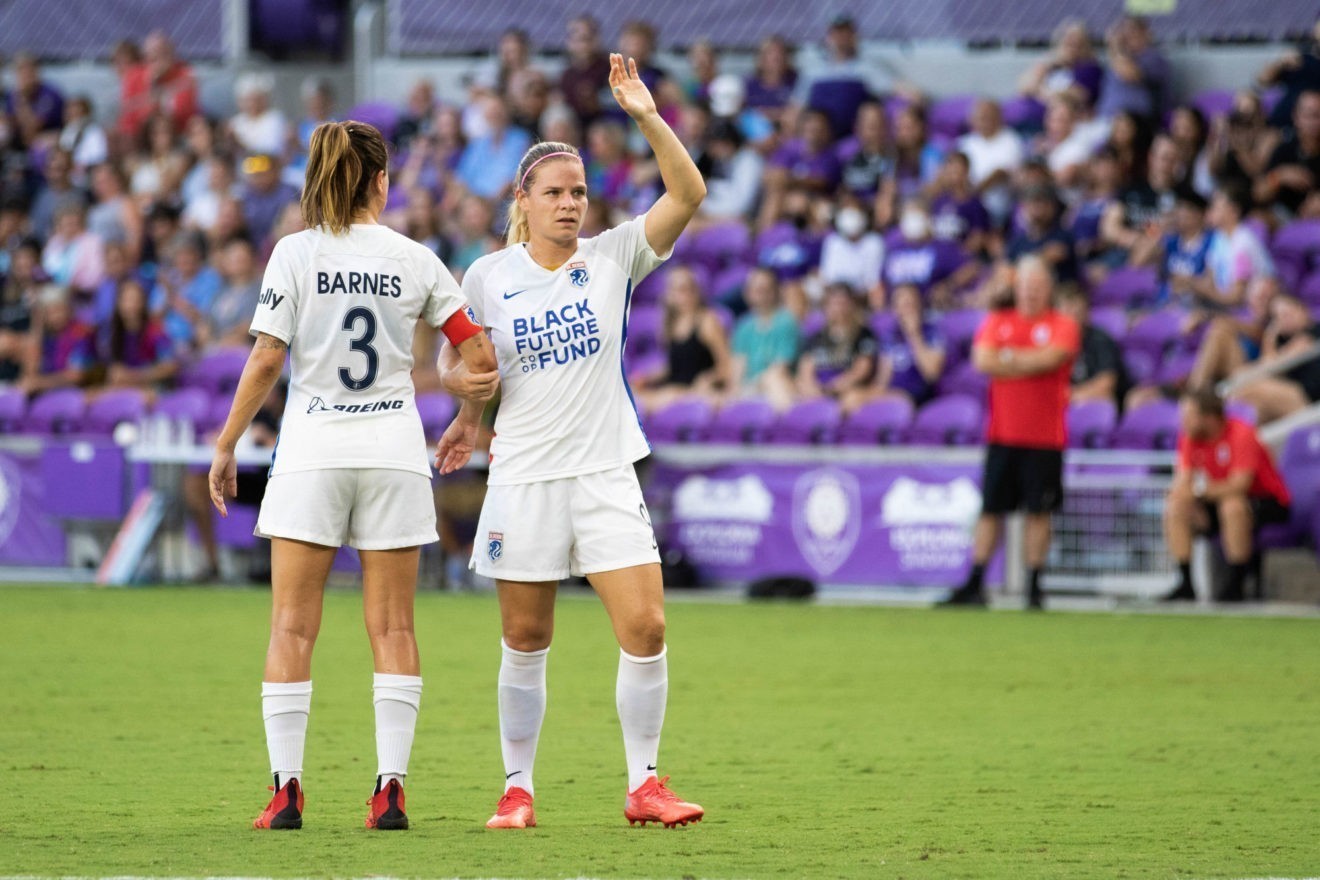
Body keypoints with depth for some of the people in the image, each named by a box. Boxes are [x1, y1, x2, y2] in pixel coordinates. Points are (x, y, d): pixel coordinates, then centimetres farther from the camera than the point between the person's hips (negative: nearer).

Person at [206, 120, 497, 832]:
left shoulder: (295, 254, -3)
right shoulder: (414, 260, 2)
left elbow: (266, 360, -7)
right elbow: (480, 356, 3)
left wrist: (225, 446, 3)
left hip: (312, 452, -1)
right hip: (393, 449, 1)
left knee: (292, 629, 2)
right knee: (392, 627, 5)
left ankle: (286, 790, -4)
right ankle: (390, 790, -2)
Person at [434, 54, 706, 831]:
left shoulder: (613, 258, 1)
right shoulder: (489, 275, 2)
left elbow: (689, 193, -11)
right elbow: (458, 357, 16)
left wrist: (647, 116, -22)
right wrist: (466, 396, -4)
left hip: (606, 471, 0)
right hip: (524, 476, 0)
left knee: (646, 628, -9)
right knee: (525, 642, 4)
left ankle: (644, 784, 2)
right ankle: (518, 787, 16)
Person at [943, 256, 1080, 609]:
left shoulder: (1063, 325, 2)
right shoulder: (998, 322, 9)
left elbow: (1052, 358, -16)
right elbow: (982, 359, -6)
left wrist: (1008, 358, -5)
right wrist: (1033, 363, -7)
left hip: (1044, 438, -2)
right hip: (1003, 434, 2)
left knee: (1039, 512, 0)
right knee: (991, 510, 3)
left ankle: (1034, 588, 8)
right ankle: (974, 585, 7)